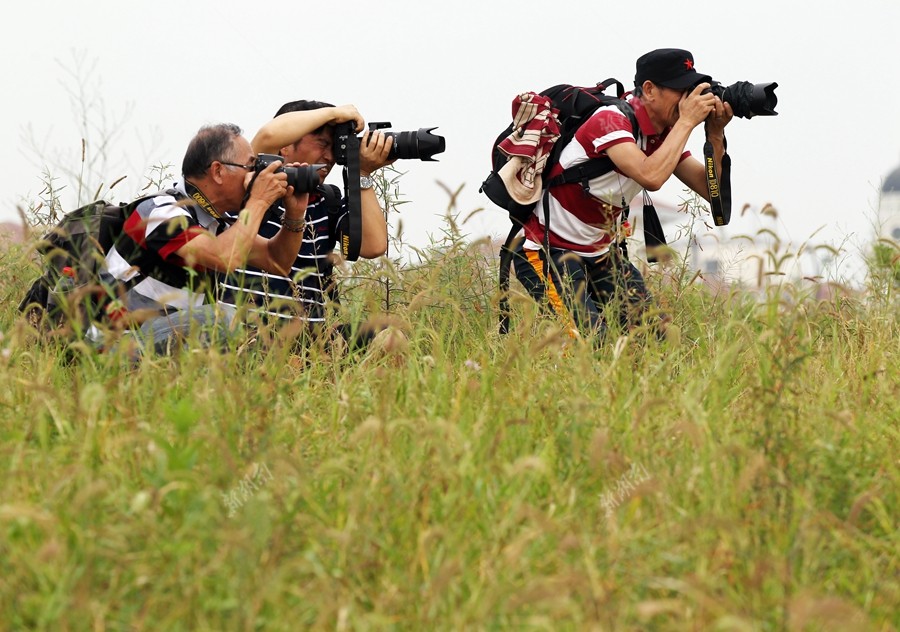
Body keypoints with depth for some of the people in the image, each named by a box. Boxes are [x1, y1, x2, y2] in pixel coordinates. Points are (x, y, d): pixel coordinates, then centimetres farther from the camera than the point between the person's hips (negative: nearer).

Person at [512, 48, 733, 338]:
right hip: (548, 250, -8)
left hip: (602, 253, 8)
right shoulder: (611, 120, -24)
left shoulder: (666, 134, 1)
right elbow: (650, 177, -40)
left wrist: (716, 134, -14)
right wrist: (687, 122, -30)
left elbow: (712, 190, -2)